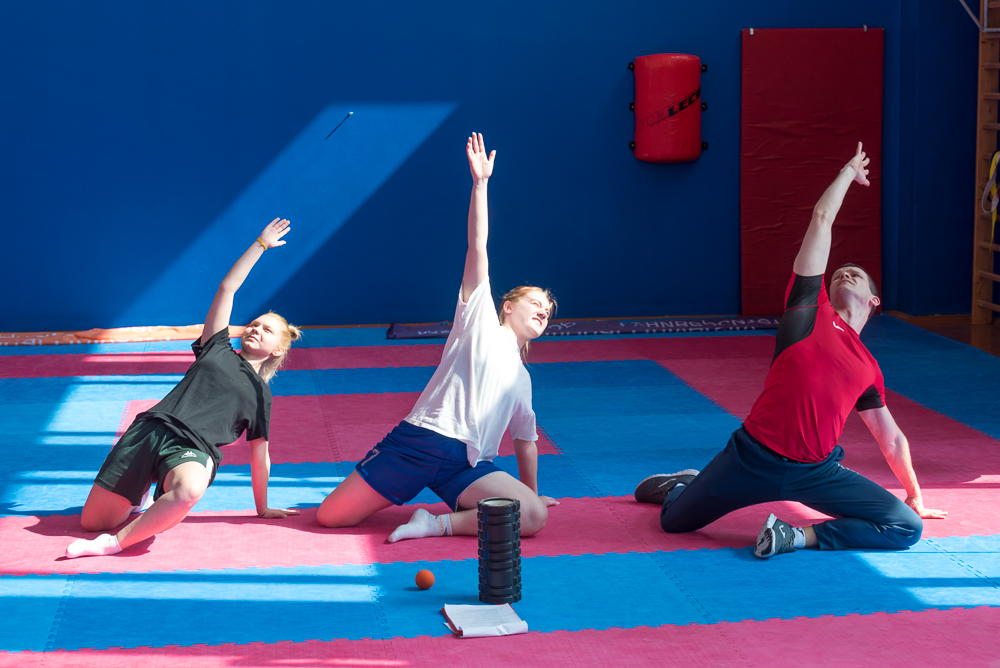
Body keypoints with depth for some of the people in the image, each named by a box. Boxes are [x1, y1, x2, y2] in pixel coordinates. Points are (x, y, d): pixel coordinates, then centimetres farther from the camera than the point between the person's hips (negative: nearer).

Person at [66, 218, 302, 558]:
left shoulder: (260, 395, 21)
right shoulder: (217, 350, 23)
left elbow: (259, 455, 22)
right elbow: (227, 288, 22)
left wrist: (263, 509, 21)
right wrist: (261, 245, 25)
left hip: (193, 450, -2)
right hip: (150, 428, 2)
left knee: (188, 490, -42)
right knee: (92, 521, -4)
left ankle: (117, 542, -29)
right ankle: (142, 487, 27)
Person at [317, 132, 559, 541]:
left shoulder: (521, 379, 28)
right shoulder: (480, 322, 11)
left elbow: (525, 442, 35)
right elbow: (477, 249, 2)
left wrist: (532, 492, 33)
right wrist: (480, 183, -5)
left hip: (468, 466, 5)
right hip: (419, 441, -5)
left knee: (535, 516, -22)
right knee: (330, 517, -13)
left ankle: (440, 522, -11)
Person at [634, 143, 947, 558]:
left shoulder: (868, 369, 15)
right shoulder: (810, 309, 6)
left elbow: (892, 439, 26)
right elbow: (821, 219, 6)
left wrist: (914, 496, 26)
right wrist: (850, 172, 19)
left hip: (816, 472, 3)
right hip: (754, 457, -3)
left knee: (908, 527, -11)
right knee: (674, 522, 8)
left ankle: (803, 537, -10)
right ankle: (681, 485, 43)